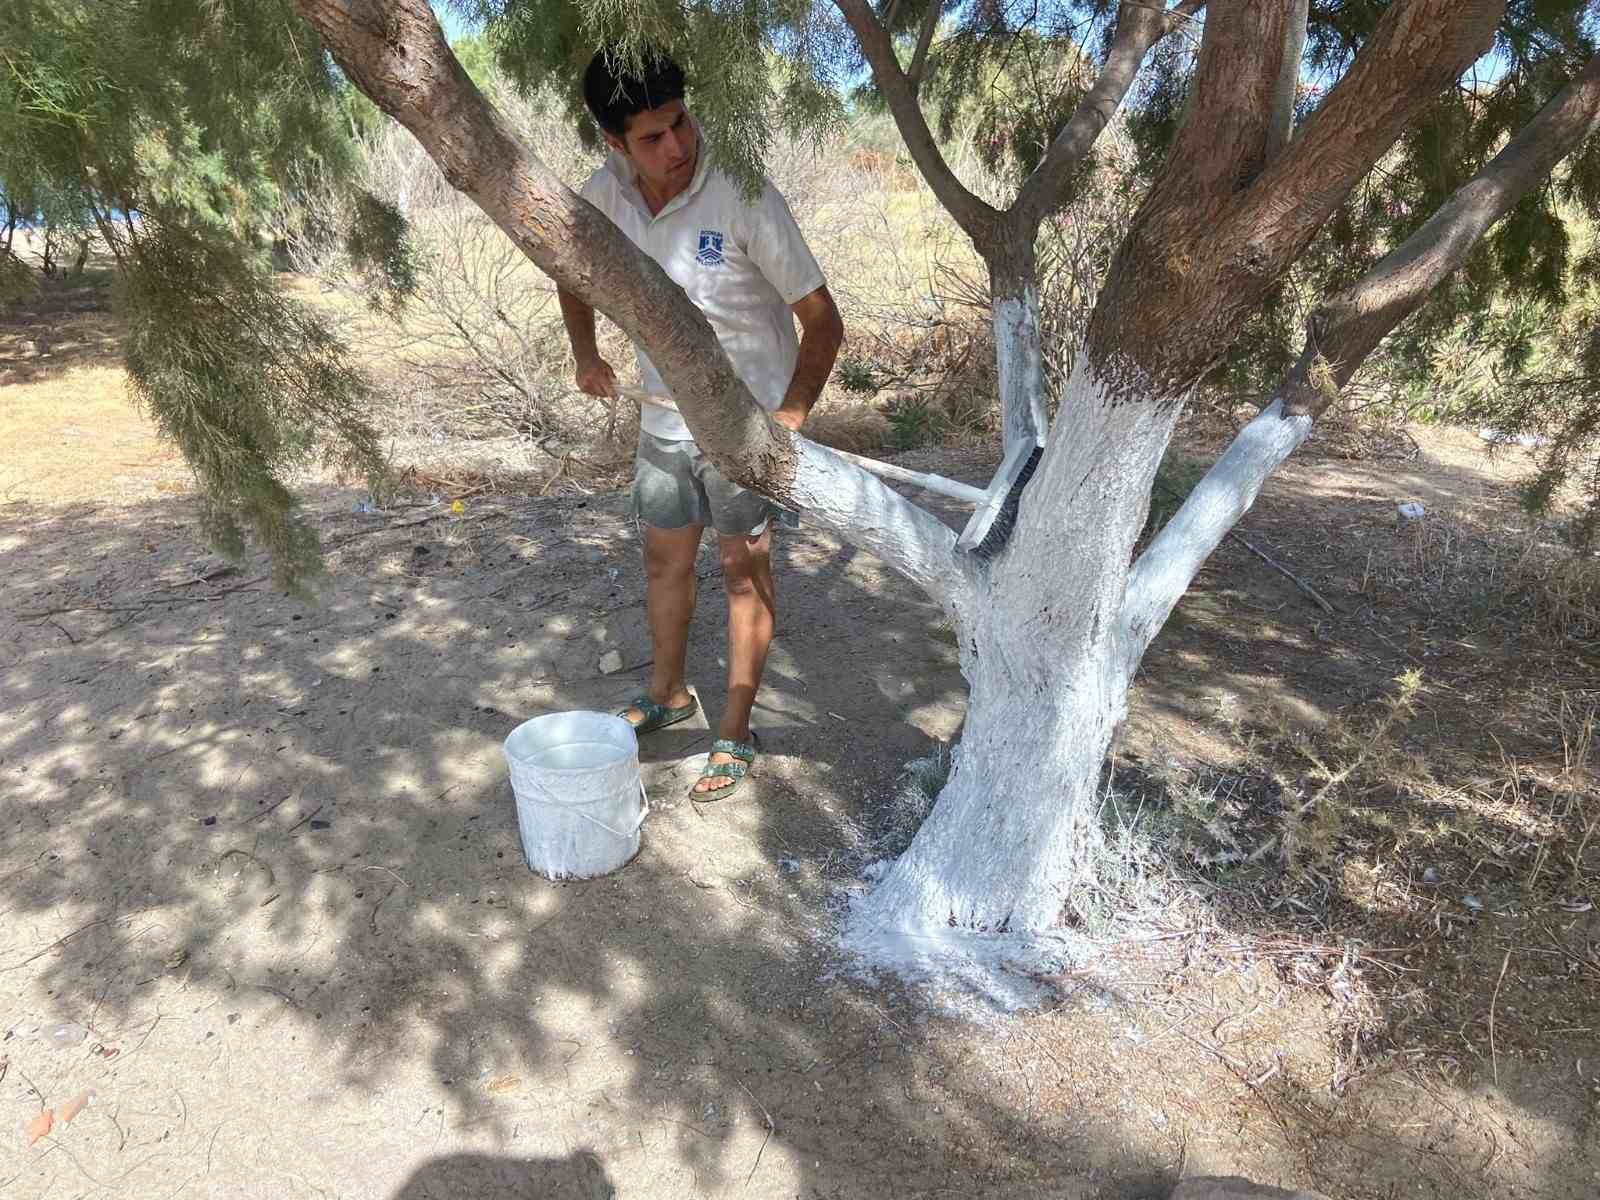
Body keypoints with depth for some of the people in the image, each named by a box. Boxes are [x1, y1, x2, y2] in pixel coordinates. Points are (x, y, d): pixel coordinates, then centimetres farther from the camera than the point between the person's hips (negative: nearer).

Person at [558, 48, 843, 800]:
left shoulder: (742, 198, -23)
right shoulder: (606, 193, -7)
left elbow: (822, 320, -19)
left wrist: (787, 420, -31)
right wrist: (585, 352, -3)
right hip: (665, 418, 6)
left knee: (745, 572, 4)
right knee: (664, 560, 18)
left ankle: (735, 735, 20)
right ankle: (668, 693, 41)